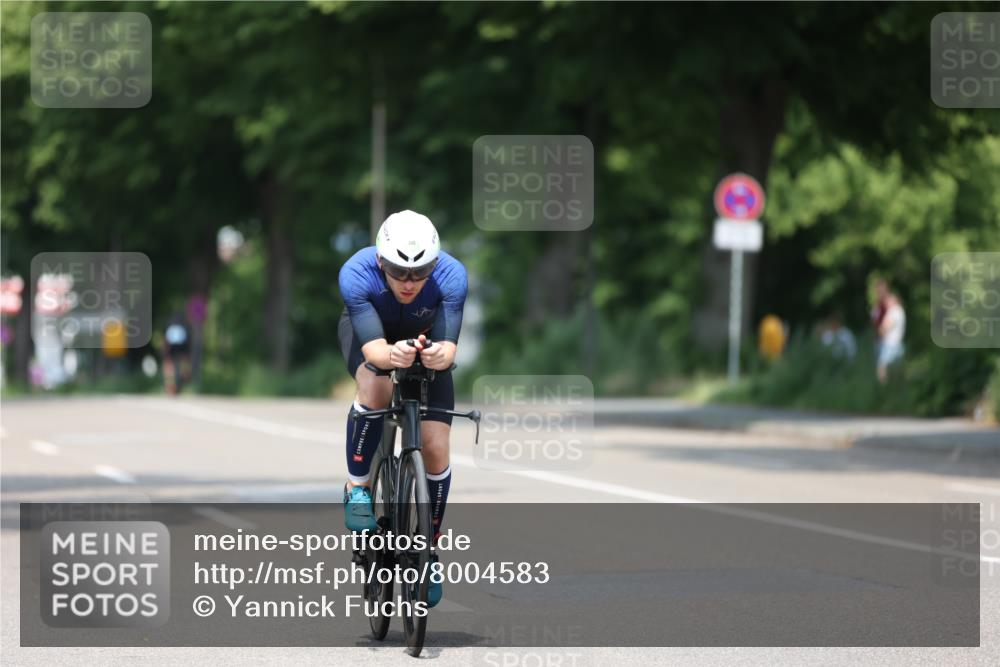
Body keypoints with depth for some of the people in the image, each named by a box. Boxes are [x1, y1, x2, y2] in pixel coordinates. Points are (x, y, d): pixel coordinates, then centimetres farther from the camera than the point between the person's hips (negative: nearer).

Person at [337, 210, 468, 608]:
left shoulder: (452, 276, -35)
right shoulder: (356, 274, -38)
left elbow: (449, 345, -40)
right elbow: (373, 348, -43)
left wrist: (440, 354, -63)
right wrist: (392, 356, -65)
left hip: (426, 339, 1)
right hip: (368, 331, -1)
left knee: (436, 451, -8)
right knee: (376, 388, -36)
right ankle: (357, 487, -14)